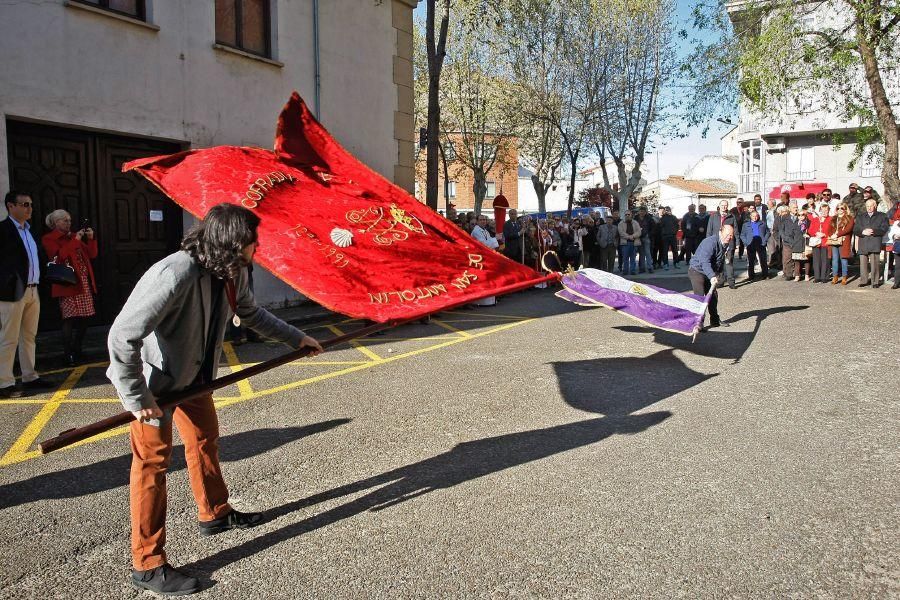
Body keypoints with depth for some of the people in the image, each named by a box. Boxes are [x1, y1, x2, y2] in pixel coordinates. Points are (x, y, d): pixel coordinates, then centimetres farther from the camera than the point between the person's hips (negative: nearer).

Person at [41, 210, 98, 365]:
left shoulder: (74, 236, 20)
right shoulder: (48, 239, 2)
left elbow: (92, 255, 17)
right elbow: (60, 256, -15)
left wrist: (91, 239, 2)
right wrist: (76, 240, -13)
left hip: (84, 283, 6)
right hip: (68, 284, -6)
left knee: (84, 318, 6)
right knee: (69, 319, -9)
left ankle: (77, 351, 17)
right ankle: (68, 355, -3)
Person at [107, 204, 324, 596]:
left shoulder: (232, 274, -10)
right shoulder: (176, 274, -36)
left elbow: (251, 314, 12)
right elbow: (122, 336, -34)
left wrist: (296, 338, 16)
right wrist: (138, 399, -29)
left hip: (194, 373, 8)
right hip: (153, 376, -8)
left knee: (205, 439, 19)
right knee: (153, 460, -2)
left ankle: (215, 515, 42)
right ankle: (148, 566, 10)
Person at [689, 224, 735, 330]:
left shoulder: (725, 245, 2)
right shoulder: (710, 243, -28)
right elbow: (705, 261, -39)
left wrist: (719, 273, 15)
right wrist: (712, 276, -48)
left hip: (710, 273, 9)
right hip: (696, 270, -9)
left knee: (713, 295, 15)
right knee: (700, 296, -17)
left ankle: (715, 320, 29)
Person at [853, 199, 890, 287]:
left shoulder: (882, 216, 12)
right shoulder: (860, 216, 19)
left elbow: (884, 229, -1)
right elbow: (855, 230, 9)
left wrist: (873, 231, -15)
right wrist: (863, 232, -11)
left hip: (875, 244, -2)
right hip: (863, 244, 2)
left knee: (874, 263, -6)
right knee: (863, 263, 1)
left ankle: (875, 281, 1)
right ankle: (864, 281, 9)